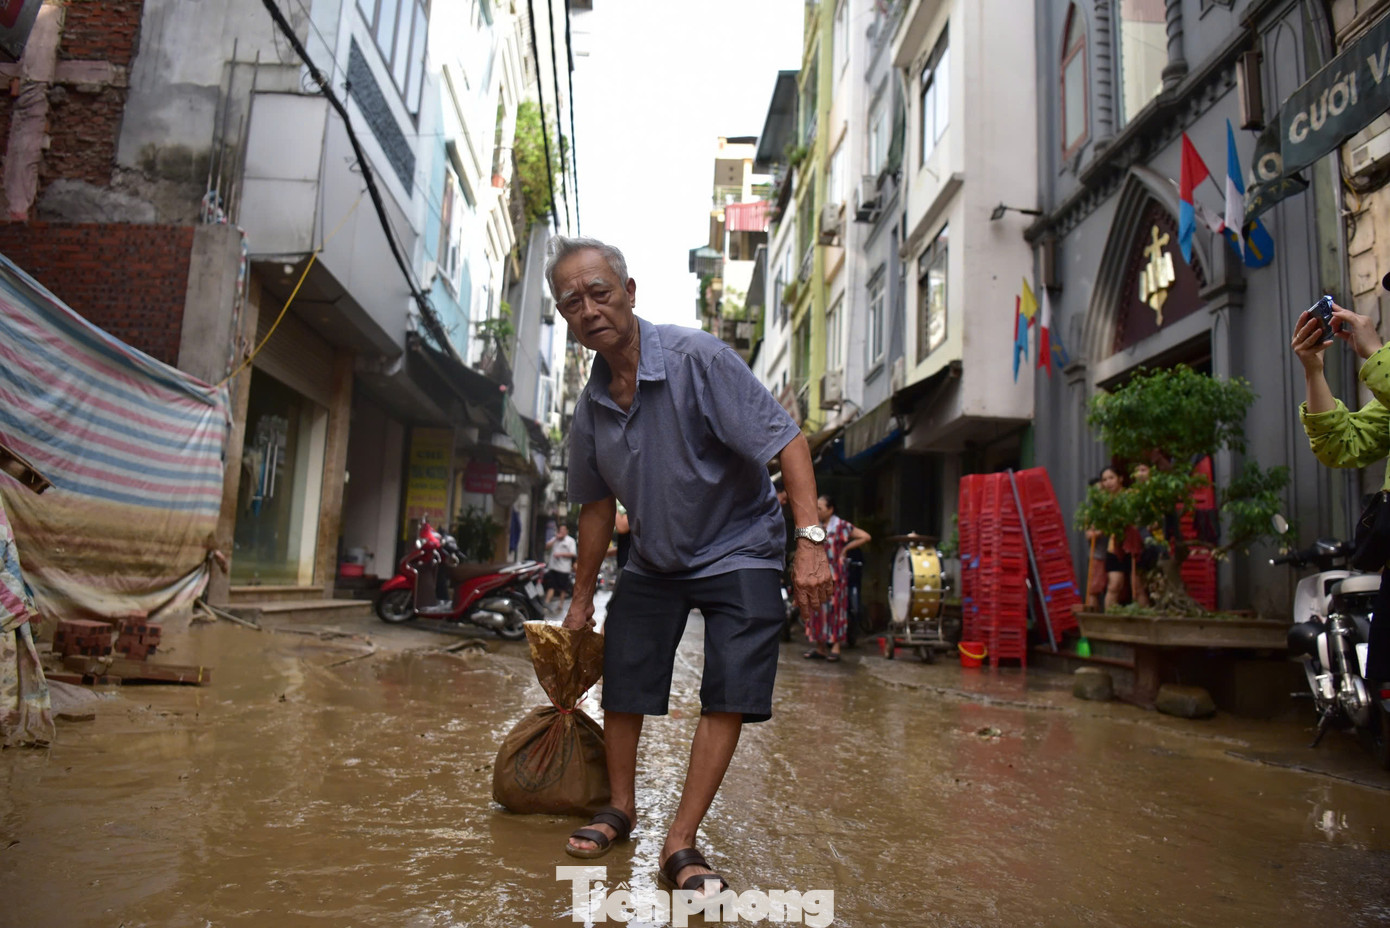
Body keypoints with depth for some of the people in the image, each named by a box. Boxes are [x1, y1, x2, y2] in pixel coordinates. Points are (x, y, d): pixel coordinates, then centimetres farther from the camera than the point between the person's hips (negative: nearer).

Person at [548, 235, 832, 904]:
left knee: (728, 694, -10)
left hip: (737, 552, -5)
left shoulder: (696, 358, -22)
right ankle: (621, 808, 30)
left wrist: (811, 540, -35)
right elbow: (598, 504, 9)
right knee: (622, 684, 6)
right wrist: (582, 596, 15)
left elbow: (786, 440, -25)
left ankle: (680, 846, 2)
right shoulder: (590, 405, -4)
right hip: (654, 562, 5)